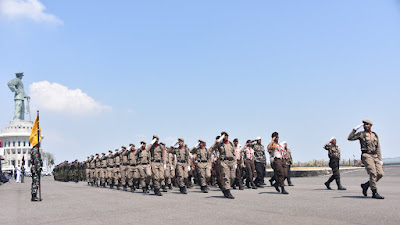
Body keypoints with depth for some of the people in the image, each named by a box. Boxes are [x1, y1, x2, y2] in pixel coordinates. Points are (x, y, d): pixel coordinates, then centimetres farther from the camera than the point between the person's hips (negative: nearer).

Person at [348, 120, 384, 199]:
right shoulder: (361, 134, 7)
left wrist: (380, 159, 10)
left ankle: (366, 185, 13)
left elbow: (378, 148, 16)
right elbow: (350, 138, -5)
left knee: (380, 174, -6)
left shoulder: (375, 135, 18)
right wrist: (355, 129, -7)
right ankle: (375, 193, -7)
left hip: (375, 156, 5)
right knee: (373, 174, -15)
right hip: (366, 156, -5)